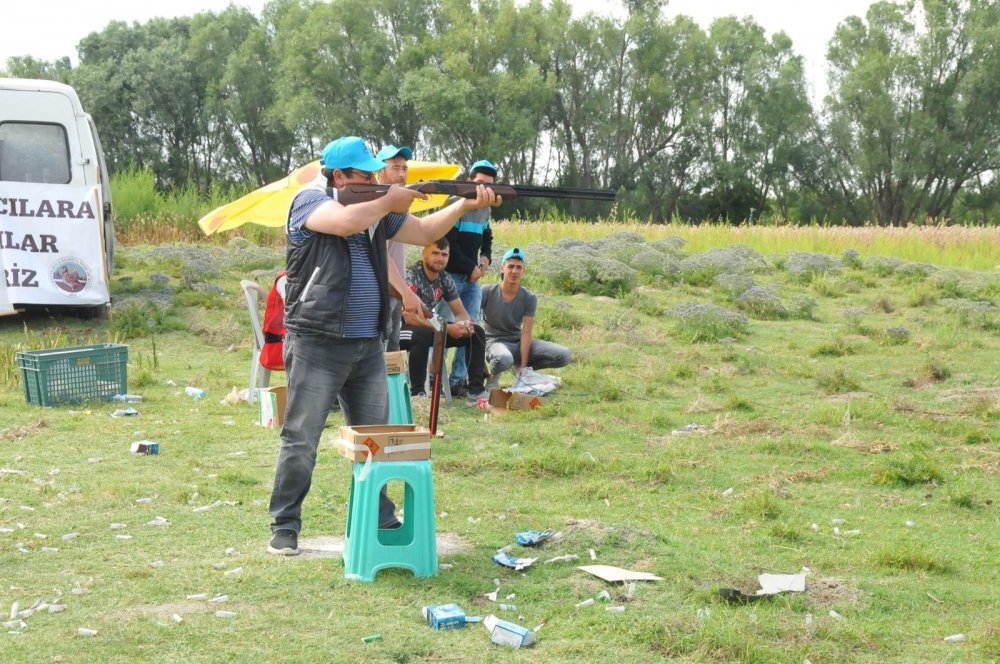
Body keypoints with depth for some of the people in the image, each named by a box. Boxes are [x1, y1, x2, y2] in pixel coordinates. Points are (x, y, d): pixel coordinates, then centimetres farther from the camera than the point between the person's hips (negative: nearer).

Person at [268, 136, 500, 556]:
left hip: (367, 347, 7)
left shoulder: (375, 209, 14)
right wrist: (389, 202, -11)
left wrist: (466, 205, 3)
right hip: (317, 345, -7)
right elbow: (345, 222, -26)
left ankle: (380, 522, 26)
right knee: (301, 440, -3)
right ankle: (284, 529, 5)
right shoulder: (310, 201, -6)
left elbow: (424, 232, 17)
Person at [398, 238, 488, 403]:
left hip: (428, 326, 7)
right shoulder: (412, 276, -23)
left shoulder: (445, 278, -1)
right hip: (402, 328, -7)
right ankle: (416, 393, -27)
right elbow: (410, 317, -32)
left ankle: (476, 390, -5)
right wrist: (447, 328, -35)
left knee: (477, 332, -5)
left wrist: (464, 325, -22)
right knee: (423, 335, -41)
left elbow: (461, 312, 4)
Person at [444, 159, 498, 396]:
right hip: (452, 275, -8)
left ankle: (458, 378, 10)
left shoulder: (485, 209, 12)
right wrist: (471, 267, -13)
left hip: (472, 277, 8)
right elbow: (449, 243, -17)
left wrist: (486, 257, 5)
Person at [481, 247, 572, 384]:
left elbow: (526, 333, -10)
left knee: (564, 356, -13)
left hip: (518, 342, 4)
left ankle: (523, 370, 7)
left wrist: (524, 367, -16)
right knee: (504, 359, -44)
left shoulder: (529, 298, -5)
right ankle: (493, 374, -5)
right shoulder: (487, 292, -10)